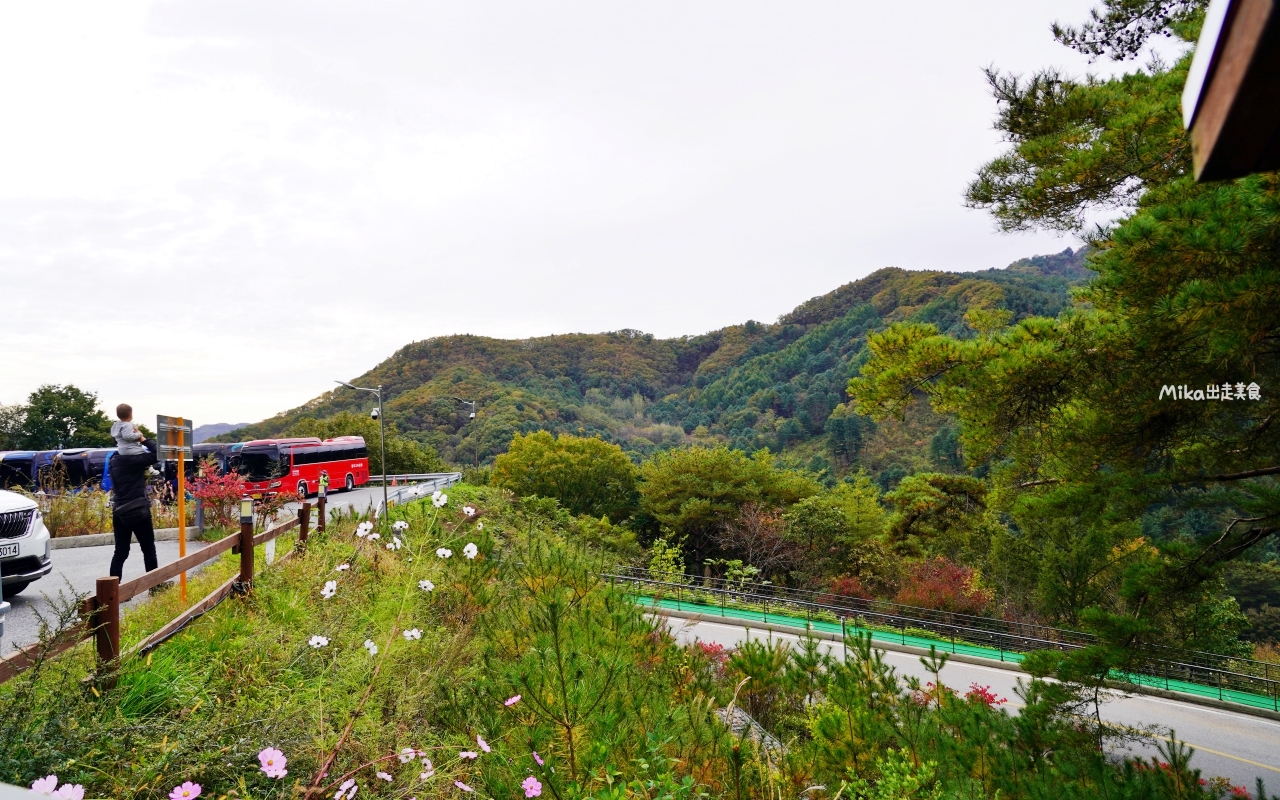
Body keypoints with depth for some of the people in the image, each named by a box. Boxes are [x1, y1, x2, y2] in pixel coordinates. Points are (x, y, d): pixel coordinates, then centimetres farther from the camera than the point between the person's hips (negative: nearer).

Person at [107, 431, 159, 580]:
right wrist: (143, 439, -11)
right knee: (149, 550, 5)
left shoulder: (115, 461, 10)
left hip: (120, 512, 7)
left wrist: (140, 442, 5)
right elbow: (157, 454, -22)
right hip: (137, 511, -7)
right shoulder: (131, 460, -15)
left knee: (120, 552, 7)